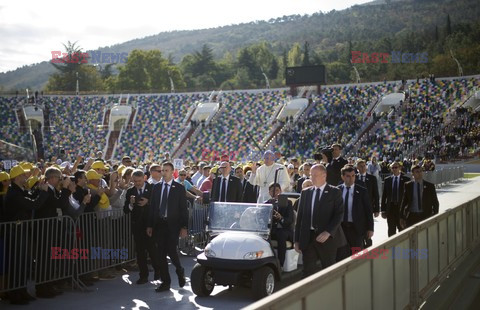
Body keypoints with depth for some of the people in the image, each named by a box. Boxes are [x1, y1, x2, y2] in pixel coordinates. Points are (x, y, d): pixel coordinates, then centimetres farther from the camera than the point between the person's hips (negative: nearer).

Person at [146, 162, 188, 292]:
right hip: (159, 224, 4)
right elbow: (151, 207, 12)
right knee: (161, 254, 4)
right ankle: (165, 282, 13)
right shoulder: (156, 187, 11)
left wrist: (184, 227, -8)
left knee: (171, 251, -12)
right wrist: (149, 225, 6)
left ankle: (180, 271, 19)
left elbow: (183, 209, -1)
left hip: (173, 225, -4)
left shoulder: (179, 188, 1)